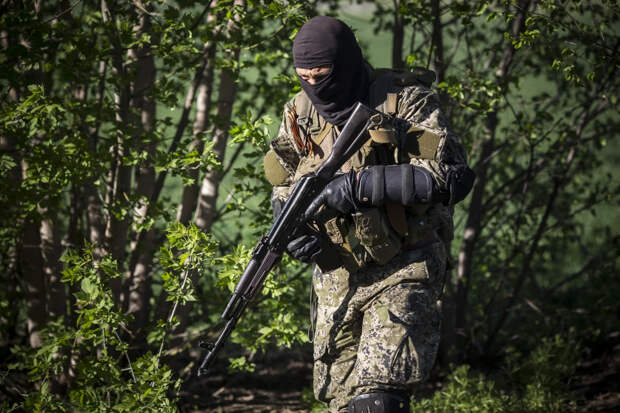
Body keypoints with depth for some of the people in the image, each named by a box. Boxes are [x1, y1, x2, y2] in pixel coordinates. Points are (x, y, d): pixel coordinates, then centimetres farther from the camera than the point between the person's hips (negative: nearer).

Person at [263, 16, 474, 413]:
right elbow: (284, 185, 19)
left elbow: (453, 175, -22)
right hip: (337, 278, 6)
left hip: (402, 272, -6)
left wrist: (363, 184, -27)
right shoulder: (300, 115, 5)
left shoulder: (406, 102, -12)